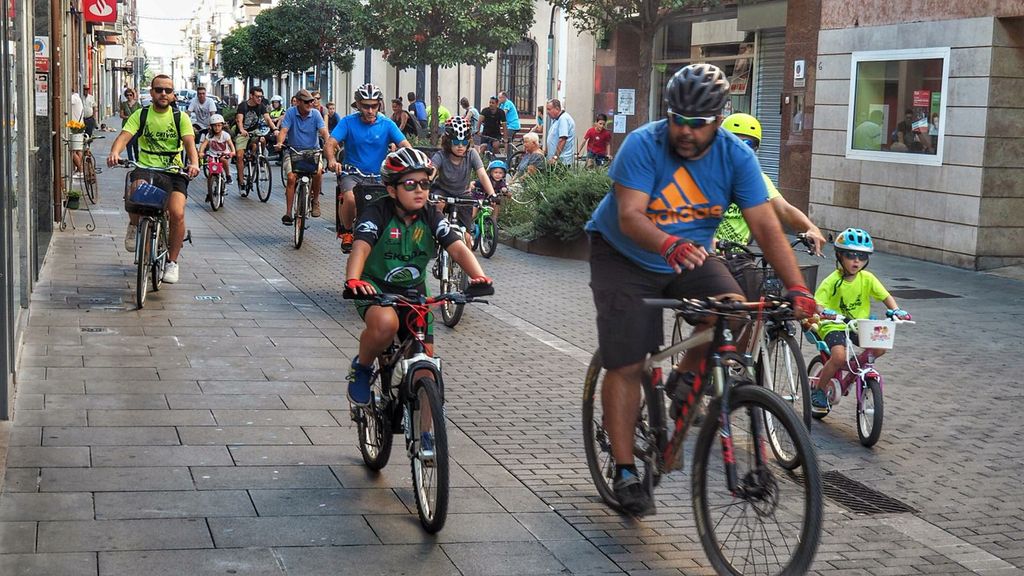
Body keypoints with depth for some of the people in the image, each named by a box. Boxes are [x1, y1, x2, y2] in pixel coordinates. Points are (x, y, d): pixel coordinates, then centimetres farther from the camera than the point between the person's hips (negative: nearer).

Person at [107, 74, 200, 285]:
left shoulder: (180, 117, 7)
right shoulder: (140, 115, 7)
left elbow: (190, 143, -8)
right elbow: (124, 136, -7)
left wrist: (194, 163, -30)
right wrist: (115, 153, -30)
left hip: (174, 172, 0)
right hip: (146, 168, 0)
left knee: (177, 213, -23)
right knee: (137, 188, -37)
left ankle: (172, 262, -4)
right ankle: (134, 226, -5)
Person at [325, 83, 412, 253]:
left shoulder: (387, 124, -3)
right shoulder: (348, 122, -6)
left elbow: (405, 145, -14)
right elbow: (329, 145, -15)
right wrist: (332, 161, -38)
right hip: (352, 174, -2)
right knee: (351, 199, -32)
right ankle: (346, 231, -2)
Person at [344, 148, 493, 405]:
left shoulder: (430, 217, -5)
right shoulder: (377, 213, -16)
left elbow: (458, 248, -17)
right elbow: (361, 248, -32)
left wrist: (479, 276, -37)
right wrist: (353, 280, -53)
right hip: (376, 287, -4)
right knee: (386, 323, -37)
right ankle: (361, 368, -8)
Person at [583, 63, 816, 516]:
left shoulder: (736, 156, -15)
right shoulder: (643, 145, -23)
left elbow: (765, 226, -19)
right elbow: (630, 216, -33)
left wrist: (797, 288, -30)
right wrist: (668, 245, -54)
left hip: (691, 257, 3)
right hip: (624, 258, -2)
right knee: (626, 365, -6)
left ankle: (686, 377, 4)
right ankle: (624, 472, 7)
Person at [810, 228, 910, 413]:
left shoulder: (867, 278, -4)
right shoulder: (833, 280, -14)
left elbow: (886, 296, -3)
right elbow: (817, 302, -20)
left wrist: (895, 310, -23)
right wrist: (823, 312, -43)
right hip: (833, 326, -5)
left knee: (880, 346, -18)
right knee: (839, 356, -28)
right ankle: (818, 388, -3)